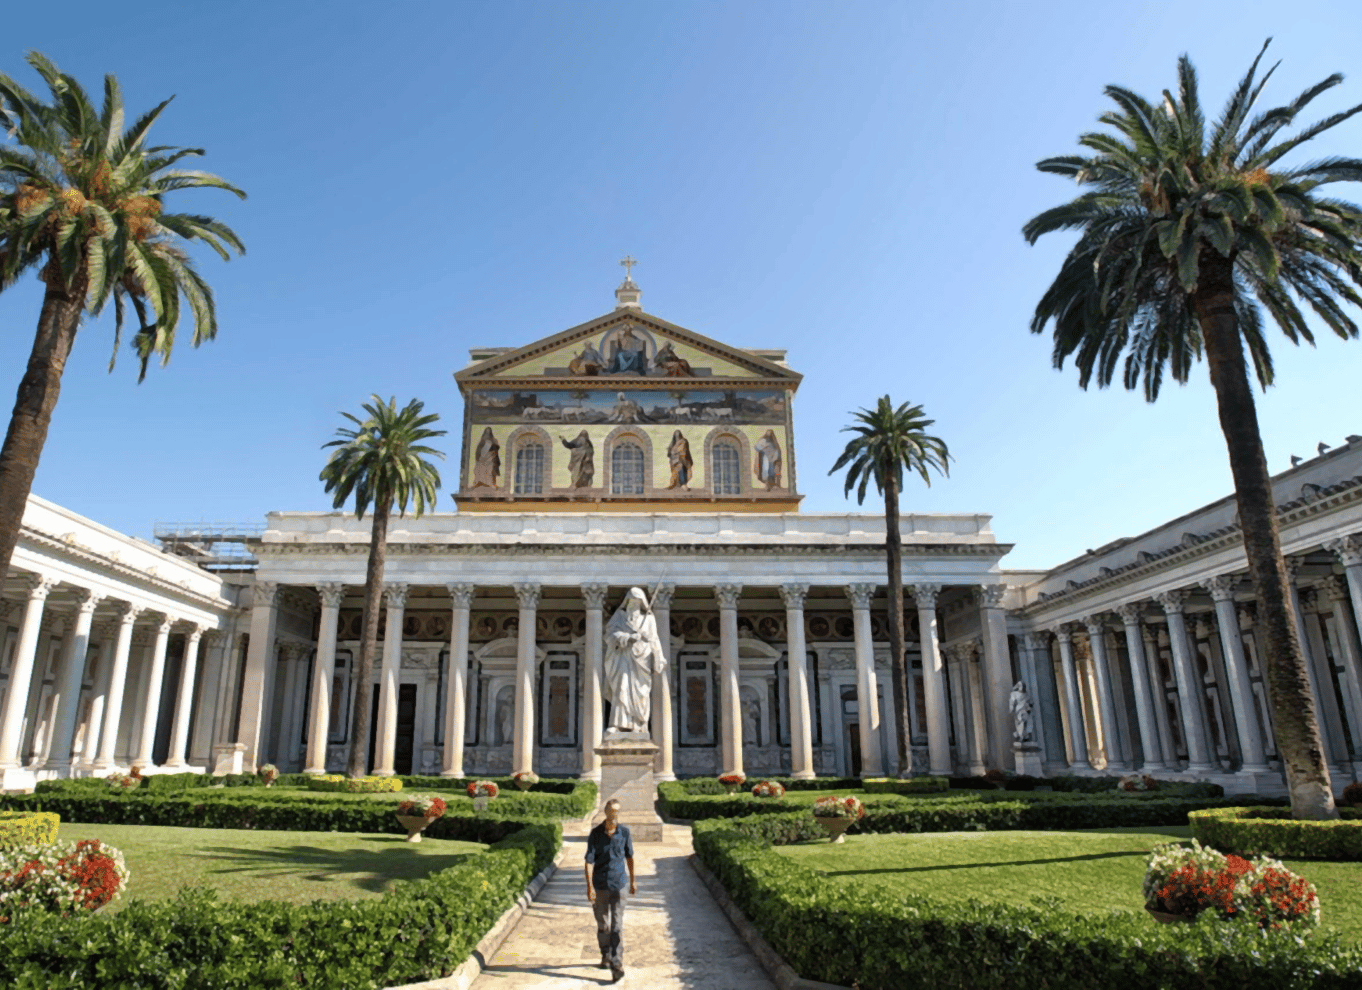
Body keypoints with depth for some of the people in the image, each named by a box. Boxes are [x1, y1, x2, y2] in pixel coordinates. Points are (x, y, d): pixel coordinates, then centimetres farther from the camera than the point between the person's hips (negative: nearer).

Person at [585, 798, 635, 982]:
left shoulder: (624, 832, -4)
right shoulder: (595, 834, -10)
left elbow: (629, 856, 9)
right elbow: (589, 861, -13)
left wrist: (632, 880, 15)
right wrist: (589, 886, -21)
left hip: (618, 885, 0)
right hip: (600, 886, 0)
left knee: (617, 926, -6)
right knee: (602, 925, 13)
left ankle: (617, 966, -5)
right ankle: (606, 957, 34)